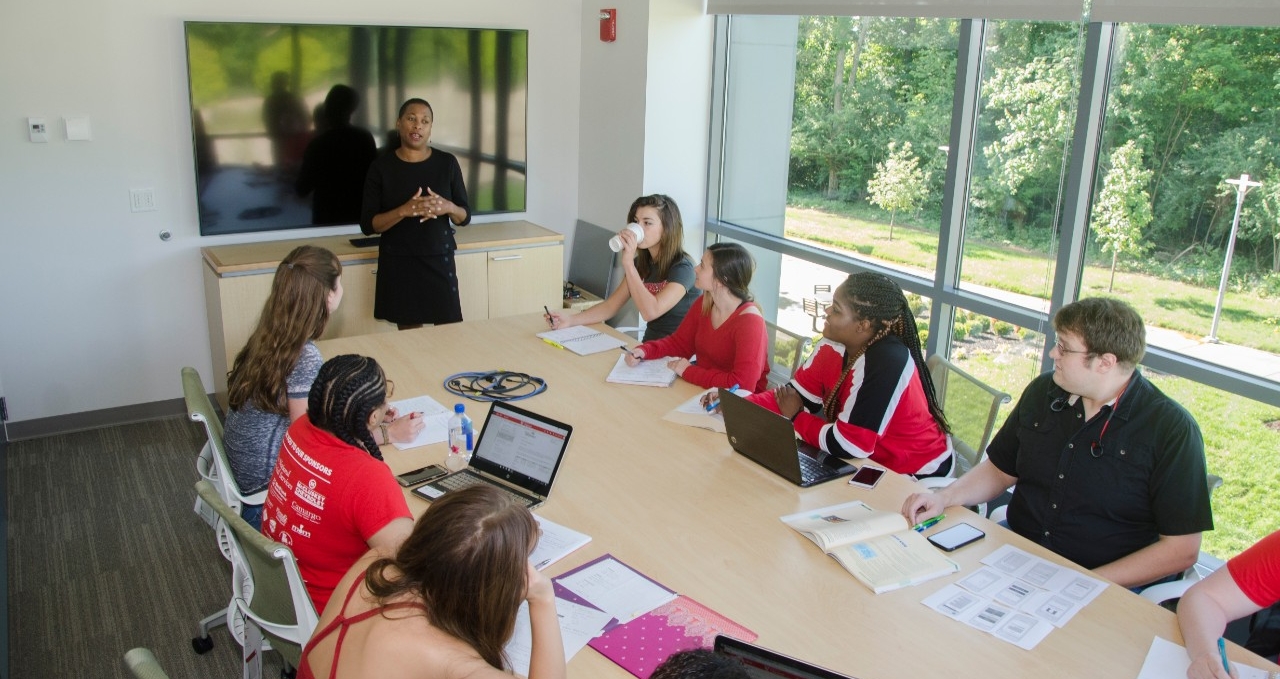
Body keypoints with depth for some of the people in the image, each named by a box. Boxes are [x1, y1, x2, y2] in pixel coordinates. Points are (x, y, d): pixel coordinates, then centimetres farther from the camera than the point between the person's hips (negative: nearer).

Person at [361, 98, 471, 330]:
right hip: (398, 265, -1)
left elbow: (465, 217, 6)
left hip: (439, 261, 1)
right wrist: (404, 211, -22)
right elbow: (367, 225, -5)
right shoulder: (381, 166, -1)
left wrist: (448, 208, -16)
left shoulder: (447, 163, 2)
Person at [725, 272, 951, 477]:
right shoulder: (834, 346, -8)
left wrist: (796, 417, -14)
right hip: (872, 463, 7)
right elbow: (796, 395, 0)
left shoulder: (885, 363, -32)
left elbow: (847, 445, -31)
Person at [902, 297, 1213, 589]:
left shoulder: (1172, 431, -11)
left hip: (1111, 587, -5)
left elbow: (1182, 549, -11)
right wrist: (943, 497, -3)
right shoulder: (1043, 392, 5)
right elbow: (1000, 470, 15)